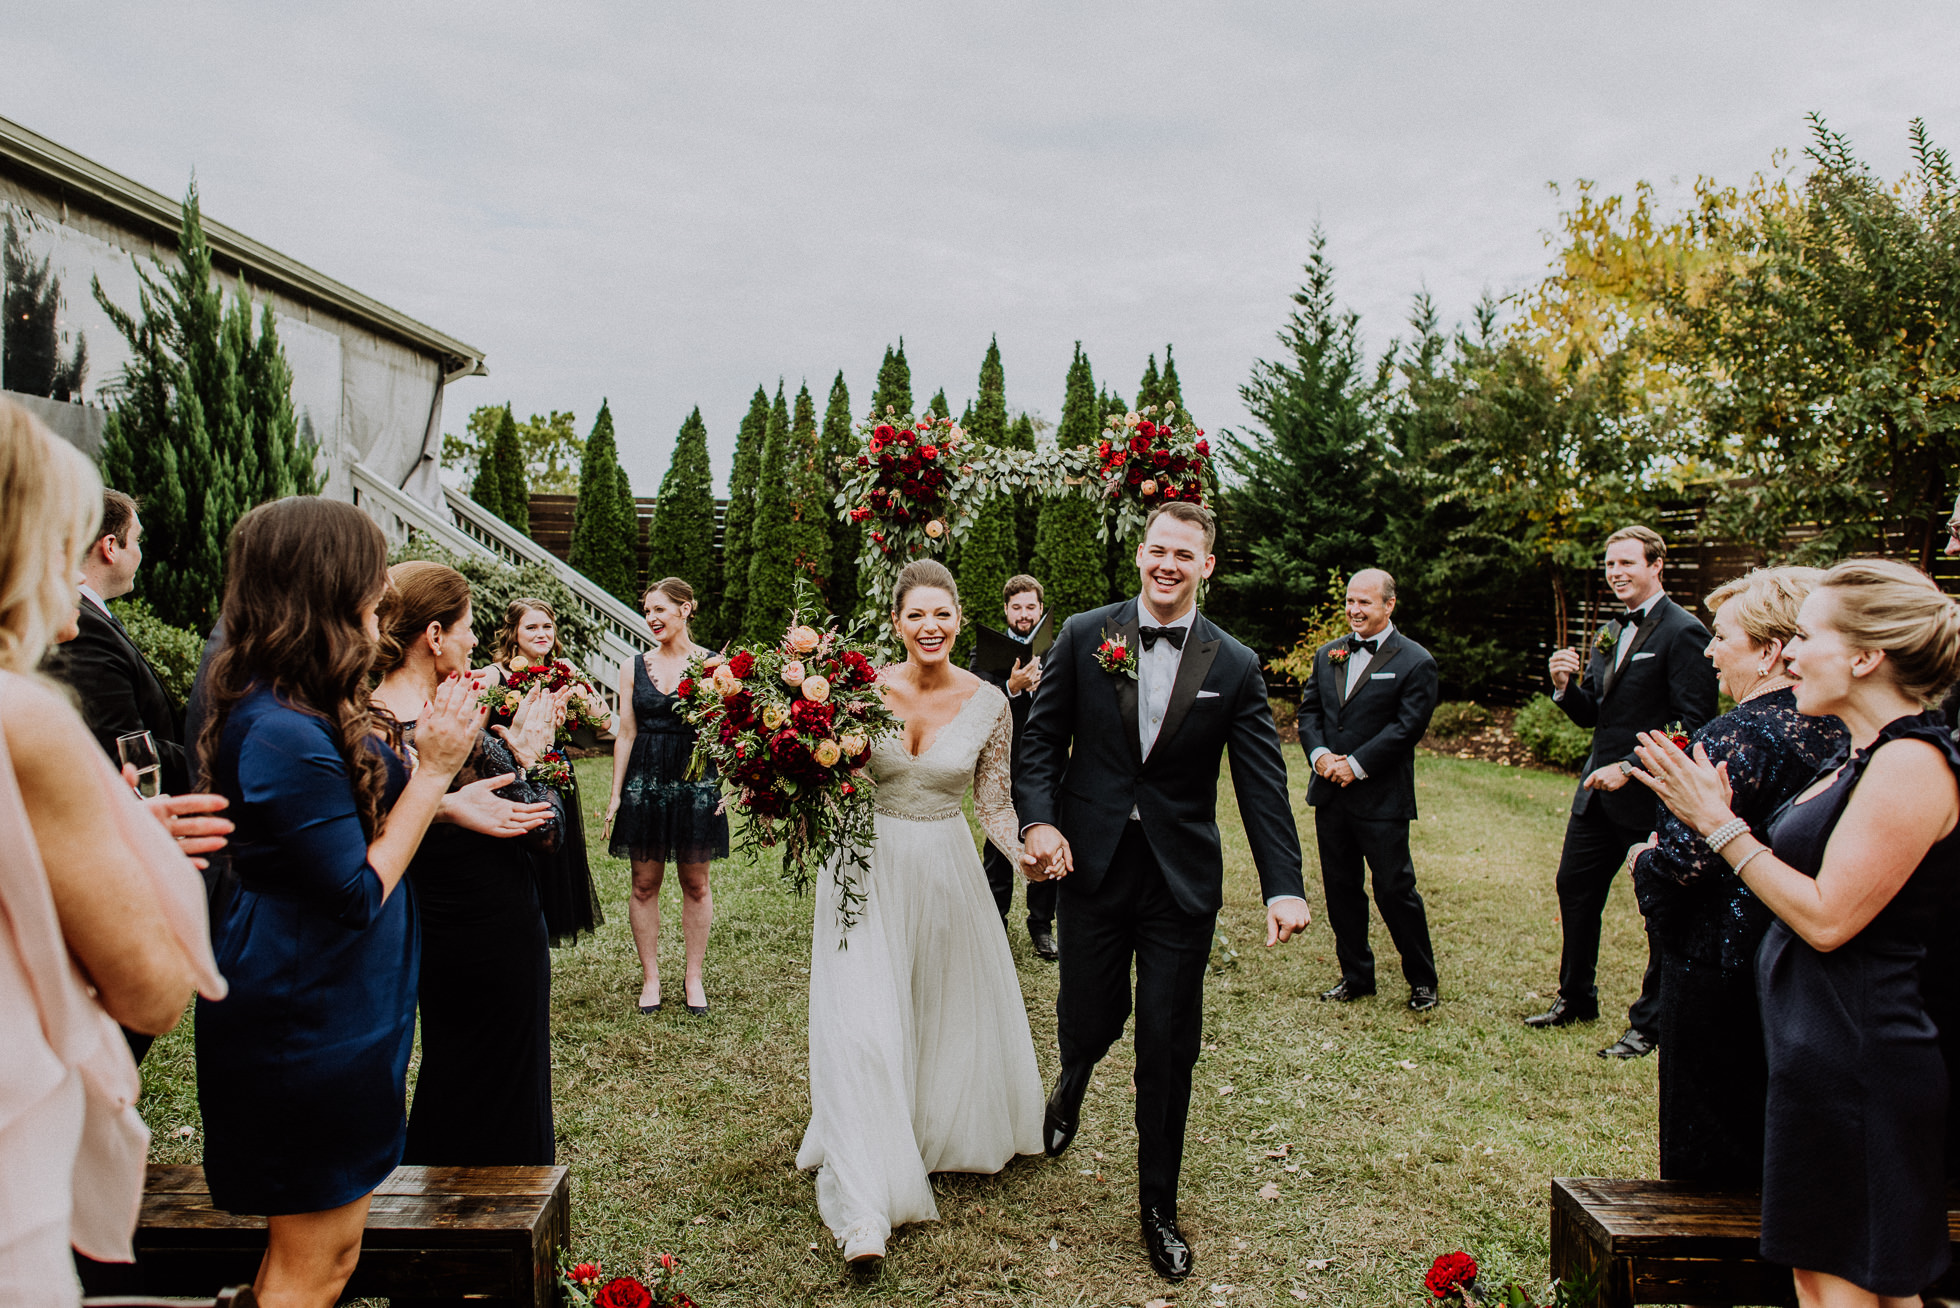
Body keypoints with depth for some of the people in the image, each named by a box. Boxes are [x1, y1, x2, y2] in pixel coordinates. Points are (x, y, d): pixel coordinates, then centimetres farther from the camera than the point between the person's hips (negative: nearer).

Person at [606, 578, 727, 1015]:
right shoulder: (634, 668, 6)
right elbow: (626, 734, 8)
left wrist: (724, 785, -9)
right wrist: (615, 794, 5)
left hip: (696, 781, -2)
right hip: (644, 782, 2)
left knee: (696, 882, 7)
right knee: (644, 883, 5)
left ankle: (694, 978, 19)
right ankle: (650, 978, 18)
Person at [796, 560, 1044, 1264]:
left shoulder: (988, 703, -6)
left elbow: (992, 801, 0)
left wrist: (1026, 850, -18)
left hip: (945, 870, 2)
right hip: (867, 869, -2)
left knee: (954, 1014, 18)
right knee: (864, 1024, -8)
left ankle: (951, 1135, 47)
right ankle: (865, 1206, -2)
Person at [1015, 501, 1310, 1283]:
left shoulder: (1234, 667, -1)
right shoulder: (1084, 637, -1)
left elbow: (1263, 782, -4)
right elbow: (1042, 738, 2)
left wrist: (1284, 886, -15)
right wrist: (1039, 820, -15)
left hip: (1182, 882, 0)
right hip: (1092, 868, 0)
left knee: (1168, 1051, 5)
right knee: (1090, 1022, 7)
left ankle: (1159, 1210, 26)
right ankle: (1070, 1088, 48)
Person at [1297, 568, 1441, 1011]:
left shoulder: (1415, 662, -5)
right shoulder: (1328, 654, 12)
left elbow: (1407, 726, -12)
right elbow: (1309, 709, 10)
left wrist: (1355, 765, -16)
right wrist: (1319, 754, -9)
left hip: (1382, 797, -5)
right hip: (1330, 793, 5)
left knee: (1395, 890, 1)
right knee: (1341, 889, 12)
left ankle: (1422, 980, 19)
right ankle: (1356, 975, 26)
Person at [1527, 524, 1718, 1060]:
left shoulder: (1683, 632, -13)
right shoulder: (1610, 632, 13)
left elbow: (1695, 725, -18)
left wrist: (1630, 768, -22)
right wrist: (1565, 687, -6)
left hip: (1652, 796, -8)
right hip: (1598, 790, 8)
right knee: (1574, 889, 16)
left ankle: (1650, 1025, 18)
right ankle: (1576, 999, 33)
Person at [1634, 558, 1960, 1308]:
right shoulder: (1866, 757, 12)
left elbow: (1828, 917, -23)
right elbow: (1805, 879, 11)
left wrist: (1722, 826, -17)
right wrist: (1710, 818, 4)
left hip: (1856, 1062, -10)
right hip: (1828, 1050, 10)